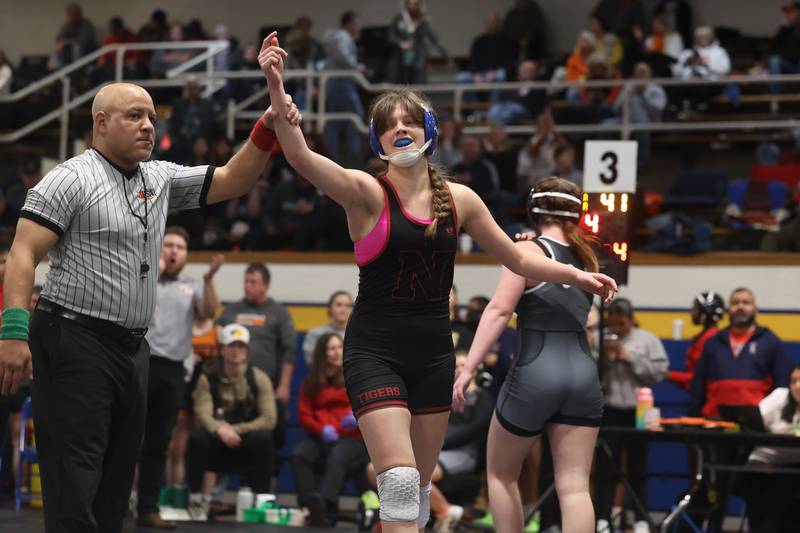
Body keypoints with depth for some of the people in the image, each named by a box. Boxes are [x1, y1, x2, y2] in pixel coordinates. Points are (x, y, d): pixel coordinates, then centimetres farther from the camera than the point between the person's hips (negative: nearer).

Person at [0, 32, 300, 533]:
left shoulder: (161, 178, 15)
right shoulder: (71, 179, -6)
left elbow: (231, 182, 14)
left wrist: (268, 129, -3)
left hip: (132, 349, 8)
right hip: (76, 344, -8)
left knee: (116, 481, 10)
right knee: (75, 488, -13)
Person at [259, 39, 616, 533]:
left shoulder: (459, 199, 6)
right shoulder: (367, 192, -8)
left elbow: (518, 258, 17)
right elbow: (300, 155, -24)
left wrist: (578, 276, 7)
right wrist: (278, 89, -37)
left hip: (433, 352, 5)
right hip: (375, 350, -4)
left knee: (419, 487, 10)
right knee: (399, 480, -18)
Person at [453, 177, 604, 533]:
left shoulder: (527, 251, -3)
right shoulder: (586, 257, 14)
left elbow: (499, 310, -14)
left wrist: (468, 369, -16)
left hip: (534, 374, -4)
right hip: (583, 373, 4)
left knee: (501, 474, 16)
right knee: (574, 486, 1)